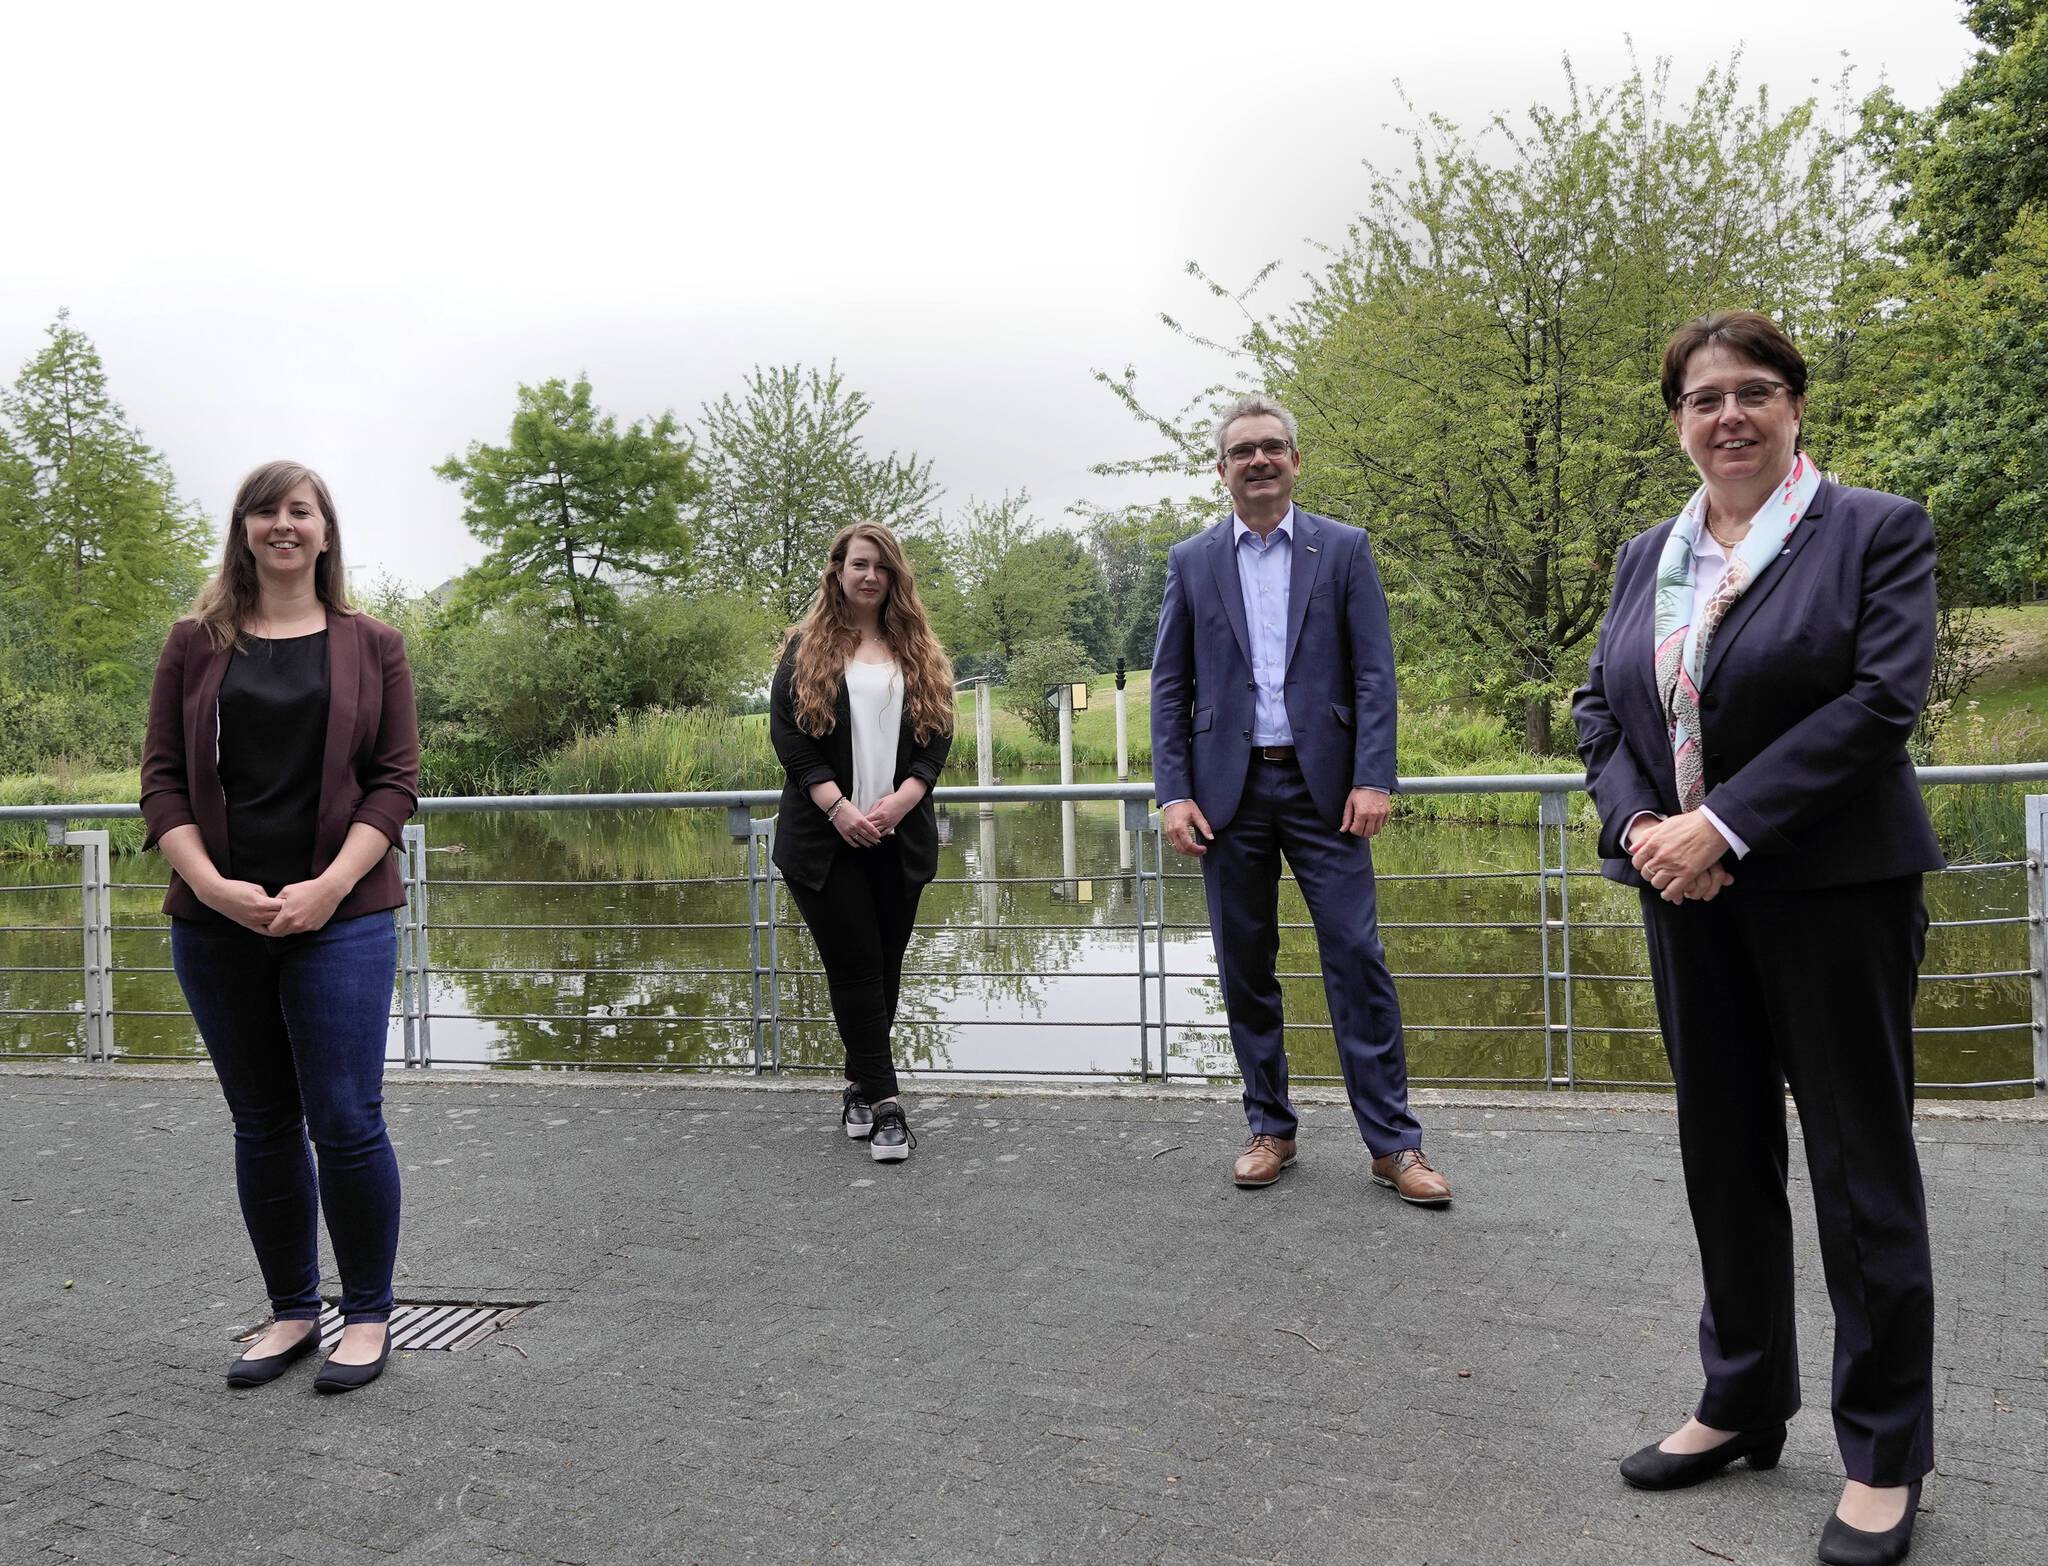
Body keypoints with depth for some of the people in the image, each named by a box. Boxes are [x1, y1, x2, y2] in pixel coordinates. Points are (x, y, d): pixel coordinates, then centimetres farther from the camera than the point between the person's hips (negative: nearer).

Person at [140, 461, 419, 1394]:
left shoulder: (371, 646, 5)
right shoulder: (196, 644, 8)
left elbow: (396, 779, 0)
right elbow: (162, 776, 4)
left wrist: (329, 887, -13)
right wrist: (214, 886, -11)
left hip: (339, 918, -2)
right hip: (219, 922, 2)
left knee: (346, 1122, -4)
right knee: (262, 1126, 10)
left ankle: (368, 1315, 14)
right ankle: (292, 1311, 25)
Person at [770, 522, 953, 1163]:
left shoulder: (920, 653, 12)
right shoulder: (805, 649, 5)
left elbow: (938, 733, 5)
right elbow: (787, 734, -4)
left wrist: (900, 801, -11)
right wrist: (838, 807, -14)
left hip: (899, 839, 3)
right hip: (826, 838, -3)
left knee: (885, 964, 7)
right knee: (855, 965, -5)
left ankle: (860, 1086, 21)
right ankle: (883, 1100, -4)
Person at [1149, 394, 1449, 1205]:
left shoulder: (1344, 549, 5)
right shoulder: (1191, 561, 8)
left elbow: (1374, 674, 0)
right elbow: (1169, 686, 6)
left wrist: (1373, 779, -10)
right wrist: (1173, 792, -4)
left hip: (1323, 784, -1)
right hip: (1228, 789, 2)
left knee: (1357, 957, -3)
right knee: (1245, 968, 7)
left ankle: (1392, 1141, 5)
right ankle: (1270, 1130, 19)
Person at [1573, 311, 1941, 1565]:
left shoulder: (1878, 530, -4)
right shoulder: (1648, 558, 12)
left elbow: (1881, 698, -14)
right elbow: (1602, 709, 10)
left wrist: (1722, 825, -19)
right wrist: (1638, 824, -9)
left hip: (1834, 889, -5)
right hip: (1689, 895, 5)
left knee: (1861, 1166, 4)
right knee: (1724, 1156, 13)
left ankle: (1887, 1454, 18)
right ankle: (1744, 1404, 29)